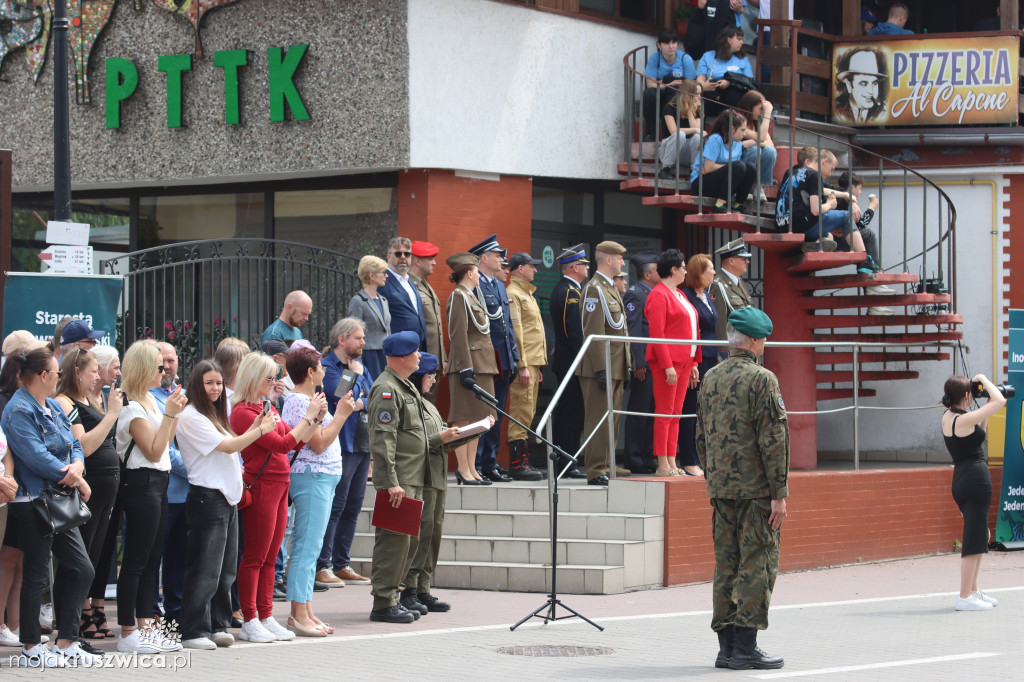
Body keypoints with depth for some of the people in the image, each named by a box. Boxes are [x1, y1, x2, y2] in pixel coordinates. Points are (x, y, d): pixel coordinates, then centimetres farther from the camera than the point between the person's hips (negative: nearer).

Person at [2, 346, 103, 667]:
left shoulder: (54, 407, 15)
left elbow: (74, 444, 13)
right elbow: (36, 456, -21)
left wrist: (77, 465, -10)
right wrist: (76, 481, -15)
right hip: (33, 501, -9)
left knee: (81, 569, 7)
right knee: (37, 574, -1)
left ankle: (66, 644, 15)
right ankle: (31, 648, 9)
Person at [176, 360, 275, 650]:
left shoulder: (214, 416, 19)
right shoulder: (191, 417, -10)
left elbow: (230, 448, 15)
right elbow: (228, 446, -13)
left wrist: (253, 428, 6)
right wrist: (260, 430, -4)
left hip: (227, 496, 9)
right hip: (207, 496, -9)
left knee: (226, 569, 10)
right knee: (205, 570, -8)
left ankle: (217, 626, 17)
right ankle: (193, 632, -5)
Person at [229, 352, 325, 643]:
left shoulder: (268, 407, 13)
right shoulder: (243, 412, -14)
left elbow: (297, 442, 17)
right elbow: (281, 444, -18)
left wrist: (317, 418, 5)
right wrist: (309, 416, -14)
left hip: (279, 485, 9)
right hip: (260, 486, -9)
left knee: (270, 557, 12)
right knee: (255, 557, -3)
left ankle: (266, 617, 17)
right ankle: (249, 622, 1)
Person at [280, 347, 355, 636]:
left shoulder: (308, 400, 18)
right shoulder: (299, 402, -14)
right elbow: (319, 443, -18)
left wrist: (338, 412, 13)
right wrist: (341, 414, -12)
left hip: (322, 479, 11)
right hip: (312, 478, -11)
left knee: (308, 547, 10)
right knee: (307, 547, -10)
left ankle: (306, 612, 12)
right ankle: (299, 615, -10)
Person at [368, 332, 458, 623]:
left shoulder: (407, 388, 20)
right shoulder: (386, 389, -13)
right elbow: (383, 440, -20)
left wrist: (439, 439, 17)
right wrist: (391, 482, -24)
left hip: (414, 480, 10)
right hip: (398, 481, -10)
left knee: (410, 540, 13)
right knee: (395, 539, -10)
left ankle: (395, 595, 21)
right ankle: (384, 602, -7)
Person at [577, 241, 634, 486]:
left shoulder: (610, 289, 20)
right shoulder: (595, 289, -12)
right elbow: (594, 332, -19)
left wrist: (627, 365, 21)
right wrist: (601, 369, -23)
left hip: (615, 368, 10)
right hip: (601, 368, -10)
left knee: (612, 420, 14)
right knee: (598, 420, -8)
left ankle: (605, 465, 21)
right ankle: (596, 471, -8)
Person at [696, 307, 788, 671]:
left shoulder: (710, 378, 11)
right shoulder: (761, 379, -11)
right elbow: (773, 440, -15)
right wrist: (779, 494, -13)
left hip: (722, 489, 7)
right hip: (756, 490, -7)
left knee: (726, 567, 10)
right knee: (757, 566, -3)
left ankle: (726, 646, 12)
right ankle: (745, 648, -6)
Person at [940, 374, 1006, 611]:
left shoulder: (948, 416, 10)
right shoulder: (964, 420, -17)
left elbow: (979, 430, 24)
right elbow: (1000, 401, -17)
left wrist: (986, 406, 17)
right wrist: (984, 381, -3)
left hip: (960, 480, 10)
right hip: (976, 478, -10)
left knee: (982, 536, 21)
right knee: (974, 540, -5)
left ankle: (972, 590, 26)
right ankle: (965, 598, -3)